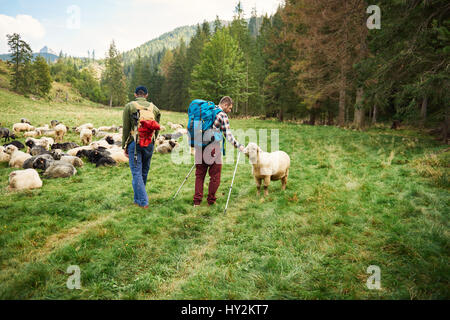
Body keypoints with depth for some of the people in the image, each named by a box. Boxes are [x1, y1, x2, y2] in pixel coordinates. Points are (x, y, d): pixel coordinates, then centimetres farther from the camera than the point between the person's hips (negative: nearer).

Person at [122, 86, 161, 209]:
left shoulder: (129, 106, 0)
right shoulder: (154, 108, 10)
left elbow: (126, 128, -2)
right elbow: (157, 129, 8)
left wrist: (124, 146, 4)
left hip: (134, 143, -3)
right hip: (149, 144, 4)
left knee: (137, 173, 0)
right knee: (144, 172, 13)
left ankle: (143, 202, -3)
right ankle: (137, 199, 26)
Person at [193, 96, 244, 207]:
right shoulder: (222, 115, -7)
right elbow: (228, 135, -10)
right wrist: (238, 146, -1)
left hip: (200, 146, 7)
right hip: (213, 148, -7)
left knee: (199, 175, 14)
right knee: (215, 176, 9)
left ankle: (197, 201, 14)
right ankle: (211, 201, 16)